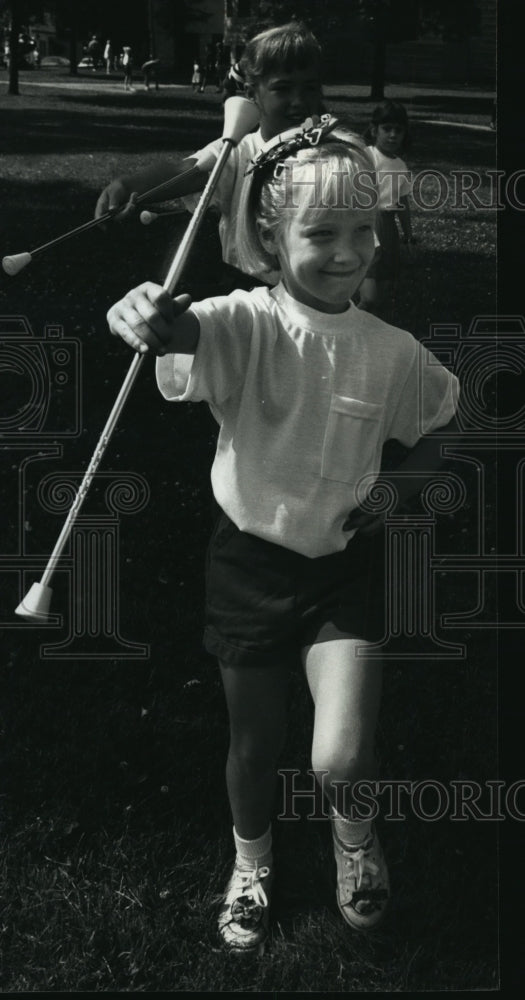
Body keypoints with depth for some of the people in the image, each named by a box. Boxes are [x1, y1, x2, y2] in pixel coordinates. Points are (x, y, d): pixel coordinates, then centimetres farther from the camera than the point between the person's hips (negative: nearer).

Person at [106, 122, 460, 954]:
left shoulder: (391, 350, -10)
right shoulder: (246, 324, -19)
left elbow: (438, 420, 11)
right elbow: (195, 334, -44)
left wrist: (401, 492, -4)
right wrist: (154, 321, -67)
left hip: (345, 562, 1)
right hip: (251, 559, 0)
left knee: (341, 760, -11)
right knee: (255, 744, 16)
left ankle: (352, 823, 27)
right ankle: (252, 862, 47)